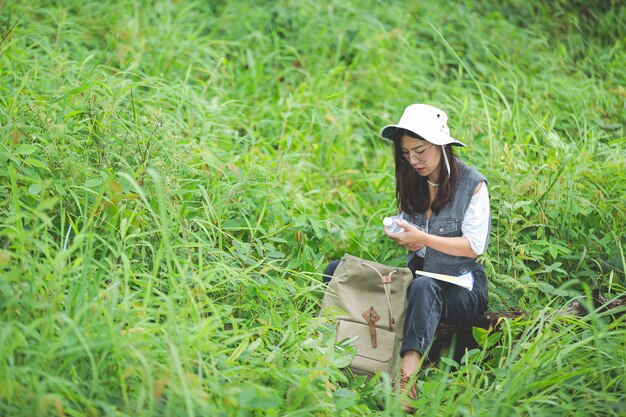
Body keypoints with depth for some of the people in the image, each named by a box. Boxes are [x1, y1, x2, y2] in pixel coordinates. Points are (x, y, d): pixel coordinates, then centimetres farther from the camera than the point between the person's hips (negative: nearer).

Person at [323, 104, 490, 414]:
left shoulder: (472, 184, -7)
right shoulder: (413, 183, 10)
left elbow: (474, 246, -11)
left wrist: (423, 239, -20)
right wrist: (404, 239, -4)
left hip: (461, 286, -6)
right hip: (418, 272, 6)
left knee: (424, 287, -43)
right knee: (337, 270, -13)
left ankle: (407, 379, -57)